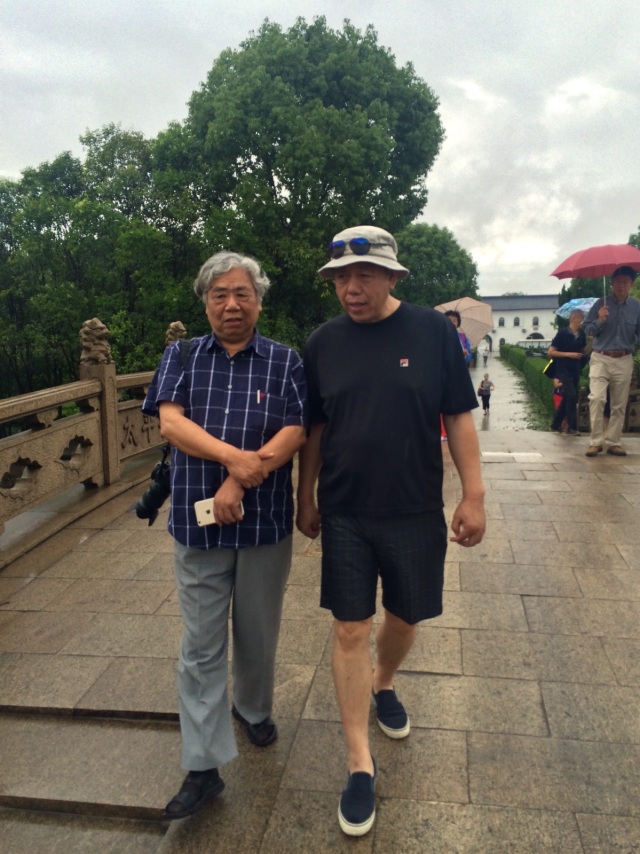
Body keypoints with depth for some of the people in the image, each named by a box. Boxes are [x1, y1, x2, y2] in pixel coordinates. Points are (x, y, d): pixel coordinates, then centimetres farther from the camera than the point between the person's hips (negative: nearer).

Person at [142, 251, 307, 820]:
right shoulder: (181, 356, 5)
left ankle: (254, 710, 44)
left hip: (266, 522, 0)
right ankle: (203, 767, 18)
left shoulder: (285, 361, 1)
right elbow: (170, 422, -10)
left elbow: (295, 432, -10)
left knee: (259, 635, 16)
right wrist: (236, 457, -23)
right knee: (201, 646, 6)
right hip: (199, 523, 1)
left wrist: (239, 482, -20)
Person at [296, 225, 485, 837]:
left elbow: (458, 417, -3)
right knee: (350, 631, 4)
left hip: (416, 512, 0)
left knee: (403, 618, 17)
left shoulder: (432, 330, -6)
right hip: (344, 515, 1)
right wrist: (305, 498, 8)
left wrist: (473, 495, -6)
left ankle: (384, 684, 49)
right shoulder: (323, 342, -1)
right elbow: (314, 429, 6)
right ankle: (360, 764, 19)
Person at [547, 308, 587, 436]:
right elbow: (550, 352, -12)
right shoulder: (562, 333, -12)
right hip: (563, 370, -6)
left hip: (575, 371, 6)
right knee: (572, 396, -14)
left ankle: (555, 425, 21)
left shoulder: (582, 334, 4)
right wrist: (568, 354, -17)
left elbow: (584, 351, 20)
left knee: (566, 399, 10)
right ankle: (572, 427, -4)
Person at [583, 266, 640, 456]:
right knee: (597, 398, -17)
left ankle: (613, 443, 14)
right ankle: (595, 441, -10)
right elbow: (588, 329, 1)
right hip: (601, 359, -2)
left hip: (624, 361, 2)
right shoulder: (601, 304, -1)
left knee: (619, 405, 5)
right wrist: (600, 321, -17)